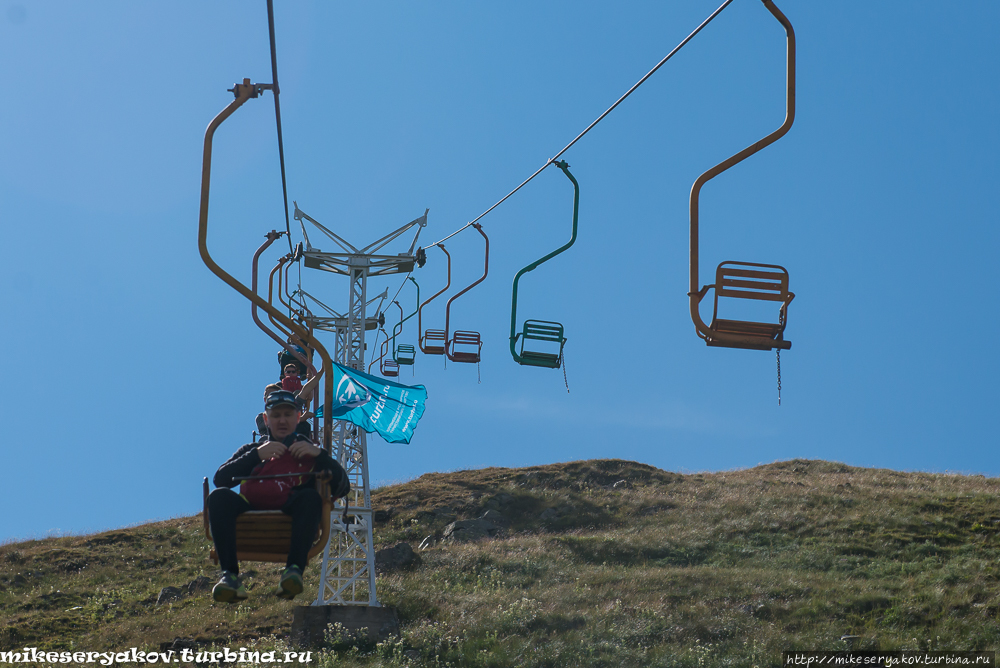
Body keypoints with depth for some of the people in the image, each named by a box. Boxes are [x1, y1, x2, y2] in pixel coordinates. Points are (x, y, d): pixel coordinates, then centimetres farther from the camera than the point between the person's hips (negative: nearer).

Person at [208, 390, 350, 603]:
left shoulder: (309, 451, 26)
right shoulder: (252, 450, 30)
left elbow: (343, 487, 8)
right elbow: (220, 479, 9)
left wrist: (320, 454, -4)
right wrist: (256, 455, -1)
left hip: (290, 519, -2)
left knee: (310, 497, -32)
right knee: (219, 496, -26)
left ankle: (294, 570, -44)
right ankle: (229, 575, -36)